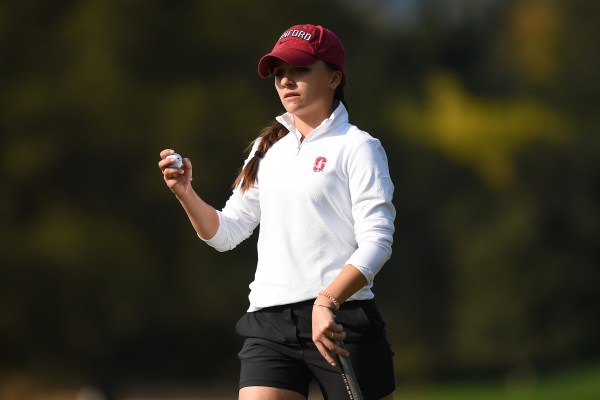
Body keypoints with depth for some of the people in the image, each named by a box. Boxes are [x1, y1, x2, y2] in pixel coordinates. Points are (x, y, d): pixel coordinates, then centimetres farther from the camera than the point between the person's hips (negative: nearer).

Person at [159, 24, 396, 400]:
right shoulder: (267, 149, 17)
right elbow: (226, 232, 19)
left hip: (340, 321, -4)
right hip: (269, 326, 4)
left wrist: (327, 302, -24)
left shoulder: (357, 147, -1)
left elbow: (376, 242, -10)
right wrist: (186, 195, -1)